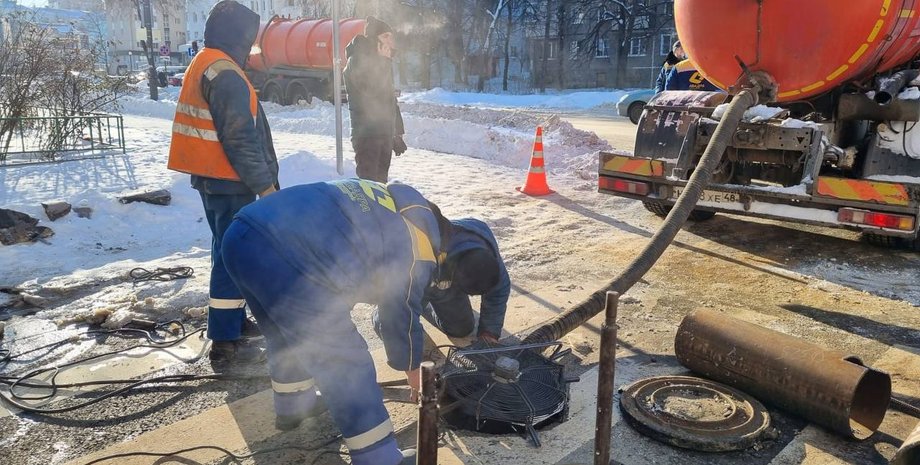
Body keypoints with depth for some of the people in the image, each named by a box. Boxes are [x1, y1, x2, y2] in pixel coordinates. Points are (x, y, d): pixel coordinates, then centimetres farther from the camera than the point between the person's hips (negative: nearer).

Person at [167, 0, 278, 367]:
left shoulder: (201, 66, 15)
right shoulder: (225, 75, -18)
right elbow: (241, 139, -22)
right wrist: (265, 185, -18)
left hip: (209, 177, 10)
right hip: (229, 182, -10)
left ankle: (234, 321, 33)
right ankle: (225, 345, 0)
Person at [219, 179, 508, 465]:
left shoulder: (413, 207, 20)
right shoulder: (415, 254, -4)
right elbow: (402, 318, 9)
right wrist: (412, 368, 27)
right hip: (281, 254, -9)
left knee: (289, 336, 31)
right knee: (345, 362, 3)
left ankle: (291, 405, 53)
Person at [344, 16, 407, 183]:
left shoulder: (382, 63, 17)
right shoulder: (357, 61, -8)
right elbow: (372, 91, -22)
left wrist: (397, 134, 19)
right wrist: (384, 62, -15)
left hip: (385, 132, 8)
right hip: (366, 133, -8)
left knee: (381, 178, 13)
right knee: (368, 180, -10)